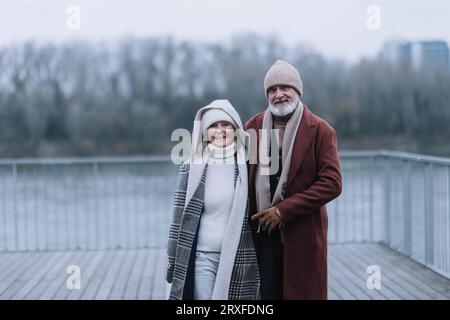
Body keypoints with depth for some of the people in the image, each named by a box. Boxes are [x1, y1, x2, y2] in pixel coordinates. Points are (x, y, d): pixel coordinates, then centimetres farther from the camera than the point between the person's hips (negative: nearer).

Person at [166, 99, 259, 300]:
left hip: (239, 259, 1)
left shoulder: (247, 167, 2)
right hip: (202, 258, -1)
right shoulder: (191, 169, 0)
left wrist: (262, 260, 6)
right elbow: (179, 219, 3)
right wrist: (173, 261, 2)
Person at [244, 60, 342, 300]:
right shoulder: (253, 127, 7)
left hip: (302, 233, -3)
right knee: (267, 293, 5)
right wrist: (249, 215, 2)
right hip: (263, 232, 3)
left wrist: (284, 211, -13)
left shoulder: (320, 131, -4)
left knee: (303, 293, 2)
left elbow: (332, 183, -10)